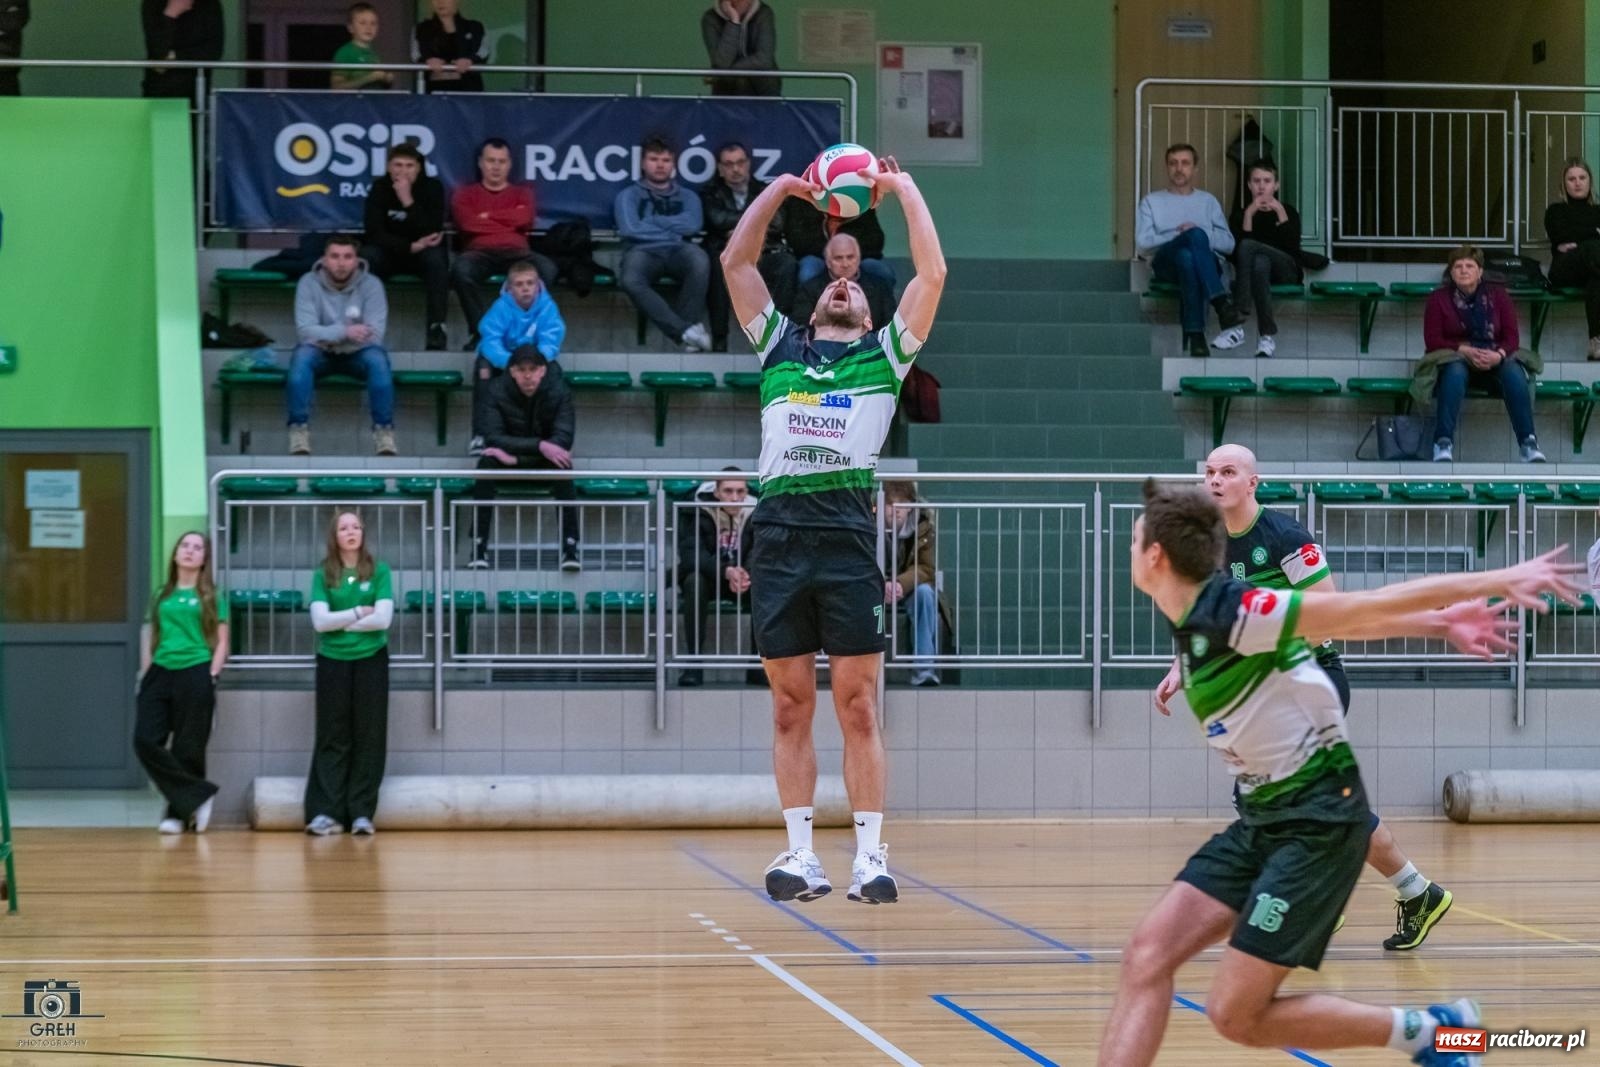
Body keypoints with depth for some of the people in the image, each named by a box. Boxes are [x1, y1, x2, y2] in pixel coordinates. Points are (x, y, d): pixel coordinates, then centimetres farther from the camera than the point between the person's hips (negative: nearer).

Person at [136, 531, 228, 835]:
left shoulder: (211, 596, 6)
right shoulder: (162, 594, 15)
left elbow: (221, 642, 4)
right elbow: (151, 637, 17)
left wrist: (211, 676, -7)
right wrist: (145, 672, 7)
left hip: (195, 675, -3)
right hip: (161, 673, 3)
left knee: (187, 749, -2)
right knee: (146, 741, -11)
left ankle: (178, 813, 12)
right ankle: (198, 795, -4)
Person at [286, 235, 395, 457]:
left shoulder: (371, 285, -10)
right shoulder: (308, 283, -10)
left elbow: (374, 335, -18)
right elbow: (305, 330, -20)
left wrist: (328, 335, -27)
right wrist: (344, 332, -37)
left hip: (357, 354, 0)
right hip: (322, 354, 0)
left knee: (378, 358, -33)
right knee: (302, 355, -33)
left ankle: (384, 431, -26)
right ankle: (299, 431, -30)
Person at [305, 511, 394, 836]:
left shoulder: (379, 571, 0)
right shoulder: (323, 575, 2)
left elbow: (383, 619, -10)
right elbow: (320, 621, -9)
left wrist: (340, 622, -8)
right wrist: (358, 613, -9)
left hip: (371, 661, 0)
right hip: (333, 661, 0)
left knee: (369, 737, 0)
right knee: (332, 738, 1)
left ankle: (362, 813, 4)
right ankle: (324, 812, -1)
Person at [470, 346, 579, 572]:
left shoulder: (559, 391, -15)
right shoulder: (498, 391, -15)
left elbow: (563, 439, -22)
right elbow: (492, 438, -23)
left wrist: (514, 456, -31)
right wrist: (540, 446, -37)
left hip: (544, 461, 0)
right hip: (510, 460, 0)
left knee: (562, 465, -33)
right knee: (486, 464, -32)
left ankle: (570, 547, -35)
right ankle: (479, 548, -31)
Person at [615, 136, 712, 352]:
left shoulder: (687, 196, 23)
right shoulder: (629, 195, 17)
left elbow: (692, 225, 1)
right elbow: (630, 229, -3)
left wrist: (651, 221, 2)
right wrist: (672, 232, 2)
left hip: (678, 251, 2)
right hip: (643, 251, -2)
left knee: (699, 260, -36)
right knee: (630, 281, -38)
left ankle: (687, 323, -26)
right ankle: (685, 330, -39)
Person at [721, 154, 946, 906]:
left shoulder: (883, 355, 17)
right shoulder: (779, 348, 21)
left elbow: (932, 274, 9)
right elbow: (735, 261, 20)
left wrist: (905, 190, 16)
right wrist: (780, 190, 22)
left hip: (848, 536, -2)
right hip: (778, 531, 2)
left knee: (858, 708, -2)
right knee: (791, 709, 4)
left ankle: (870, 856, -1)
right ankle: (801, 854, 7)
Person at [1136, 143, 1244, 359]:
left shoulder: (1208, 201, 27)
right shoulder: (1151, 201, 24)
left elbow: (1228, 243, 14)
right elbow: (1143, 243, 6)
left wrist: (1198, 235, -4)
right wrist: (1178, 235, -5)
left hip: (1206, 262, 1)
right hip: (1166, 264, -1)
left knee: (1187, 259, -40)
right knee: (1196, 235, -37)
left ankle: (1195, 334, -51)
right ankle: (1222, 304, -50)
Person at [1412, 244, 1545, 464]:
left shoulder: (1497, 295, 9)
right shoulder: (1438, 299, 5)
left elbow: (1511, 336, 3)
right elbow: (1432, 340, -4)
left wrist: (1499, 355, -21)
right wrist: (1465, 350, -21)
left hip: (1494, 359, 2)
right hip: (1455, 357, -2)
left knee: (1514, 373, -32)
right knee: (1455, 372, -38)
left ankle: (1528, 443, -37)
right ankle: (1443, 444, -45)